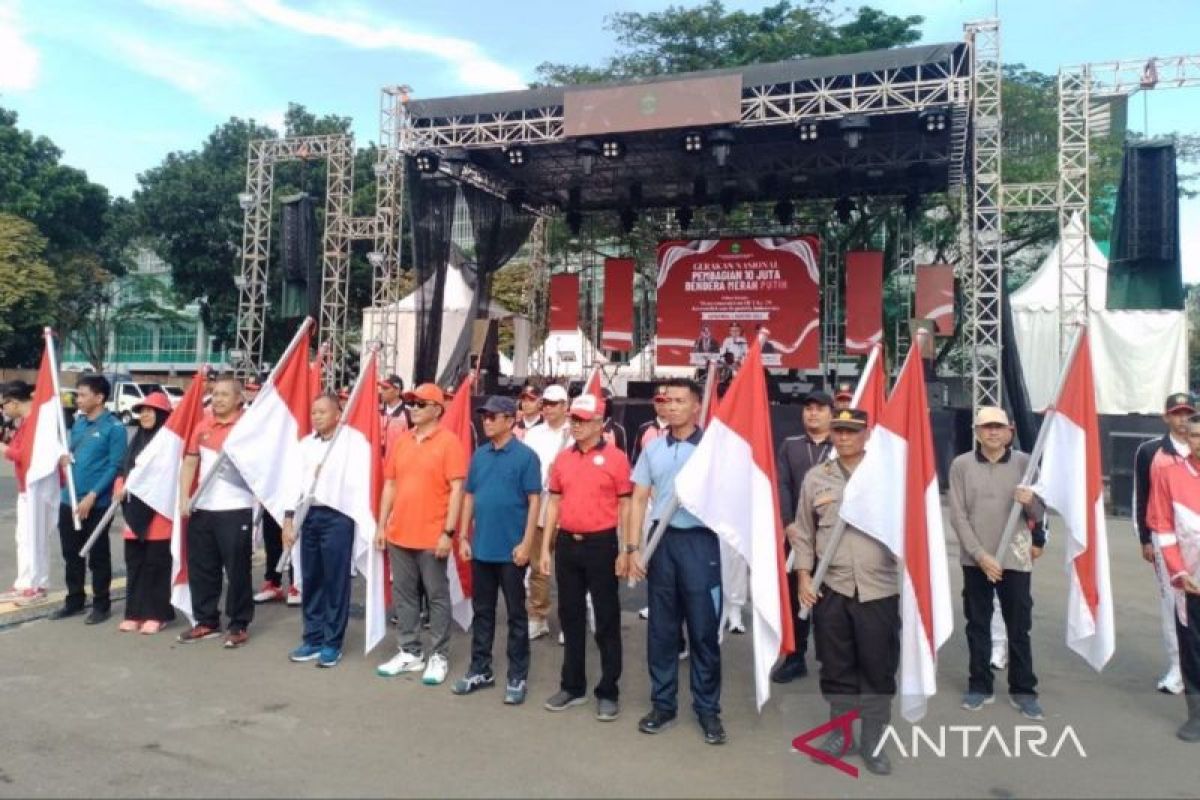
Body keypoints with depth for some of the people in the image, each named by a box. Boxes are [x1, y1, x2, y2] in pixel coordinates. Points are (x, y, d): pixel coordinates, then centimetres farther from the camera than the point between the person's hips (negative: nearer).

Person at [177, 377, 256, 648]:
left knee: (237, 569, 2)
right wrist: (184, 498, 5)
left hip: (236, 510, -6)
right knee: (200, 567, 13)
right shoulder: (202, 427, 10)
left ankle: (239, 625, 13)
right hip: (202, 509, 6)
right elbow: (190, 462, 14)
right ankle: (207, 621, 26)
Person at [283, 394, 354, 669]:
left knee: (336, 581, 1)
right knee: (310, 579, 12)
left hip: (337, 516, -6)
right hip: (309, 515, 6)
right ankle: (313, 639, 23)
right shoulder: (305, 444, 12)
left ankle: (332, 644, 11)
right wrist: (288, 520, 7)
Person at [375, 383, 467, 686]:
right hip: (399, 534, 6)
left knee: (437, 597, 4)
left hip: (432, 537, -6)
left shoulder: (449, 442, -8)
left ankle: (439, 656, 15)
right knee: (403, 595, 13)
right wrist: (382, 525, 10)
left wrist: (448, 532, -16)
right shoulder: (401, 441, 10)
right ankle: (410, 652, 25)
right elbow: (390, 485, 14)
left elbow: (456, 490, -12)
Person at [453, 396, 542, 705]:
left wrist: (526, 543, -15)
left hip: (511, 550, -5)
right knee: (482, 610, 14)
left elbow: (534, 501, -10)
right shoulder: (479, 455, 7)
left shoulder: (525, 456, -8)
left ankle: (518, 676, 16)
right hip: (481, 548, 5)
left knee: (516, 613, 6)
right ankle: (480, 670, 27)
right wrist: (464, 537, 7)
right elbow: (469, 496, 12)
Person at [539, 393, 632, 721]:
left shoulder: (615, 457, -7)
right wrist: (546, 547, 8)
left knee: (606, 619, 4)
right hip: (567, 544, 5)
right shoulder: (562, 458, 8)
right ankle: (572, 686, 27)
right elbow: (555, 503, 12)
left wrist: (625, 550, -10)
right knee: (570, 617, 13)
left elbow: (624, 506, -6)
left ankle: (608, 691, 16)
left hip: (601, 545, -5)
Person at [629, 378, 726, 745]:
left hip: (700, 541, -3)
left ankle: (708, 709, 17)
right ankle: (662, 704, 24)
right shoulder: (653, 449, 8)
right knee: (661, 628, 11)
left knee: (704, 629, 4)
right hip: (663, 540, 3)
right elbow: (639, 500, 7)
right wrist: (632, 548, 2)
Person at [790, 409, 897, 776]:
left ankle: (873, 742, 20)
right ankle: (840, 734, 28)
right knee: (836, 666, 11)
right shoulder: (815, 477, 6)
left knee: (878, 668, 6)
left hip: (879, 588, -1)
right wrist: (804, 577, 4)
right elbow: (804, 532, 10)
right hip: (830, 588, 2)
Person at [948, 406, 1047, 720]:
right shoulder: (961, 465, -3)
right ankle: (980, 686, 23)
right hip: (975, 559, 0)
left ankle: (1023, 690, 20)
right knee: (978, 625, 11)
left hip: (1014, 558, 0)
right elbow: (958, 516, -5)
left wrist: (1030, 502, -23)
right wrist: (981, 555, -12)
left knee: (1019, 627, 7)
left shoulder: (1024, 462, -1)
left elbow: (1041, 513, 0)